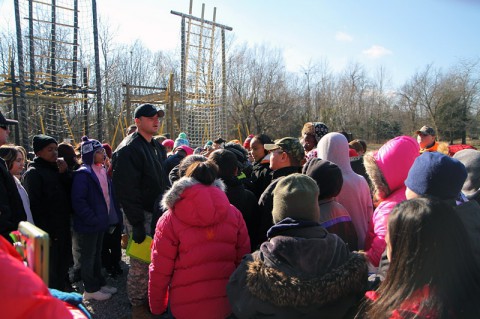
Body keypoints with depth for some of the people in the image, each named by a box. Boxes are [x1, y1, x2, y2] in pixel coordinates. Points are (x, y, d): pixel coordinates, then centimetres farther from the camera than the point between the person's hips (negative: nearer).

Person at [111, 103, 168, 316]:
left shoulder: (158, 147, 13)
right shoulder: (129, 149, -15)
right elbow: (126, 190, -21)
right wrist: (136, 223, -22)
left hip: (157, 213, 8)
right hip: (141, 215, -8)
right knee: (140, 264, 3)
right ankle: (138, 306, 23)